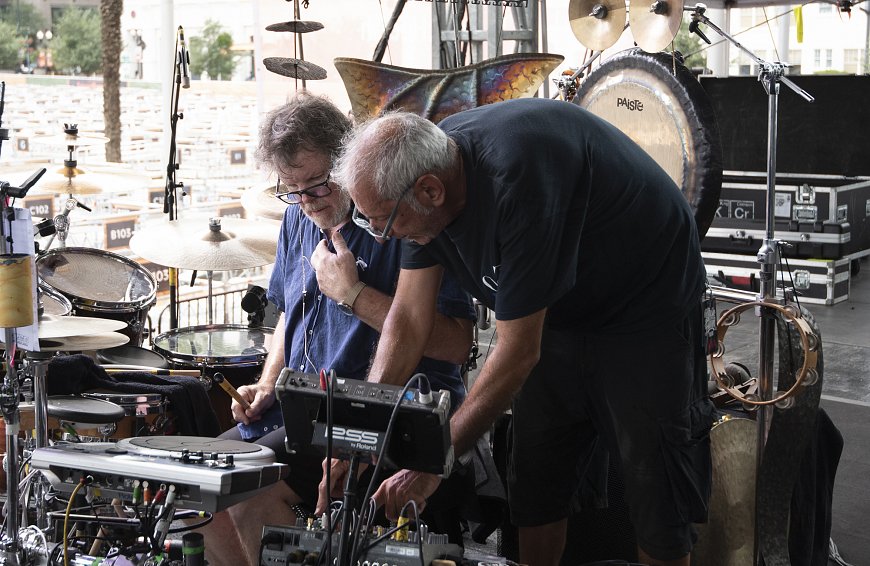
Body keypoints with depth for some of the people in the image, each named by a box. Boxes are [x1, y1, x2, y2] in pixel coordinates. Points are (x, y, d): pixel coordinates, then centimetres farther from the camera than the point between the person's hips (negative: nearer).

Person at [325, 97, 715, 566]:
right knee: (535, 478, 9)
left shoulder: (517, 179, -37)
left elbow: (518, 353, -31)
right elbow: (408, 319, -9)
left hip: (646, 311, -7)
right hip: (561, 311, 7)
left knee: (656, 490, -3)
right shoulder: (424, 167, -14)